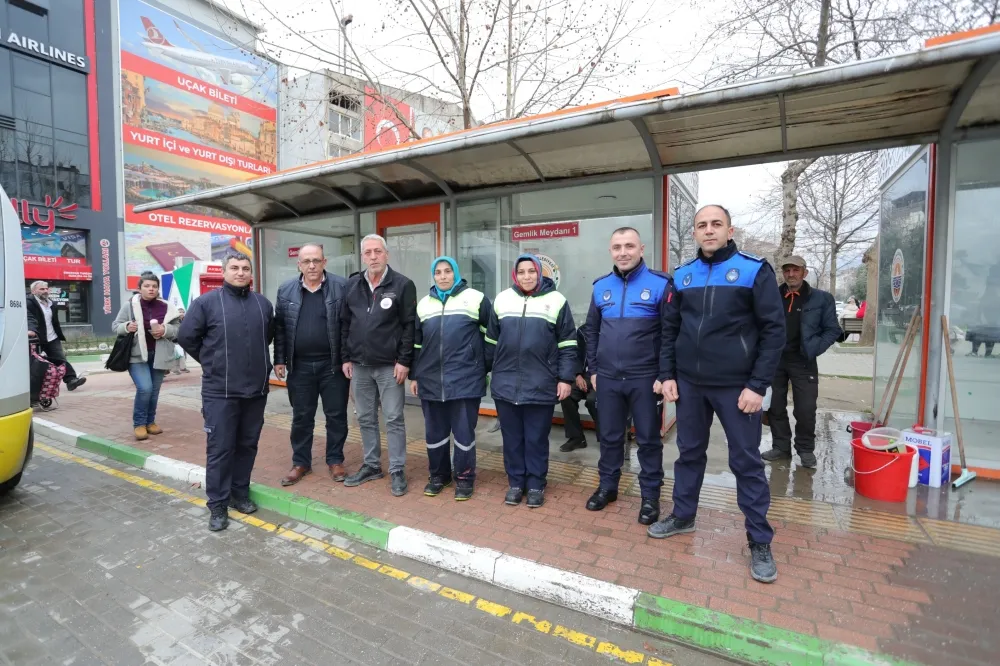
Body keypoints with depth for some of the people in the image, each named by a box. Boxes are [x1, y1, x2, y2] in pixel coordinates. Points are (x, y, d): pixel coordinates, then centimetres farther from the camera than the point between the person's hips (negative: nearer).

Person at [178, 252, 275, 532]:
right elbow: (186, 336, 0)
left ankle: (240, 493, 28)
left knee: (248, 445, 13)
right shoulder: (206, 302, -5)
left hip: (257, 389, 4)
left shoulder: (263, 304, 7)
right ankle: (217, 505, 14)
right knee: (219, 448, 2)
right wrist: (210, 361, 5)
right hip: (219, 391, -4)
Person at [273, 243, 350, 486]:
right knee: (301, 417, 12)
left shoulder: (342, 287, -5)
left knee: (336, 415, 8)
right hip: (300, 366, 3)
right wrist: (279, 360, 5)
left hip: (333, 365, -2)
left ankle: (335, 460, 23)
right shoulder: (286, 290, 4)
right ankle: (300, 462, 27)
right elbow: (280, 328, 8)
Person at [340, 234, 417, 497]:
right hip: (359, 365, 5)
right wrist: (345, 357, 6)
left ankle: (397, 471, 14)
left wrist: (404, 361, -12)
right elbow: (344, 323, 11)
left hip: (390, 366, -5)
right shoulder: (352, 285, 8)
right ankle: (371, 466, 29)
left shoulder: (402, 284, -6)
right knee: (366, 419, 14)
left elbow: (409, 325, -9)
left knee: (394, 419, 3)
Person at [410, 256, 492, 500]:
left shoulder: (475, 298, -1)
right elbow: (416, 343, 17)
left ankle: (464, 477, 20)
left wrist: (487, 369, 2)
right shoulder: (424, 304, 13)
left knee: (464, 431, 4)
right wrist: (414, 376, 15)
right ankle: (439, 475, 29)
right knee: (435, 432, 12)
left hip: (466, 380, -4)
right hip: (431, 380, 4)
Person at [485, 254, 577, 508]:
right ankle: (516, 482, 27)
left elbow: (567, 344, -1)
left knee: (537, 438, 8)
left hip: (541, 385, -3)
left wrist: (565, 378, -5)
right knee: (512, 438, 12)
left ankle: (536, 485, 23)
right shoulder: (502, 299, 8)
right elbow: (491, 340, 14)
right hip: (505, 384, 3)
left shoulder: (556, 301, -1)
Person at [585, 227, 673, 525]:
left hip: (645, 378, -3)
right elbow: (592, 331, 12)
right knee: (609, 436, 15)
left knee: (648, 439, 10)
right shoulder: (601, 286, 6)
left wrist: (664, 376, -10)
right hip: (607, 378, 4)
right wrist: (593, 369, 9)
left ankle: (650, 495, 25)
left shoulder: (660, 284, -7)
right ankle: (607, 486, 32)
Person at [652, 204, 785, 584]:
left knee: (747, 462, 6)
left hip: (737, 386, -3)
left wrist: (758, 385, -12)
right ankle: (683, 516, 33)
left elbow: (774, 330, -8)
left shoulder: (755, 271, -5)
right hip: (689, 383, 4)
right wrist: (668, 375, 3)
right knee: (689, 453, 16)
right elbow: (670, 330, 10)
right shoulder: (682, 276, 6)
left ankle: (760, 542, 21)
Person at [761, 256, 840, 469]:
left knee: (805, 409, 2)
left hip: (803, 362, -2)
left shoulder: (821, 298, -1)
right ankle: (781, 447, 23)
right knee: (775, 406, 9)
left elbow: (832, 330, 1)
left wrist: (813, 350, -9)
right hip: (774, 359, 3)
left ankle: (806, 449, 20)